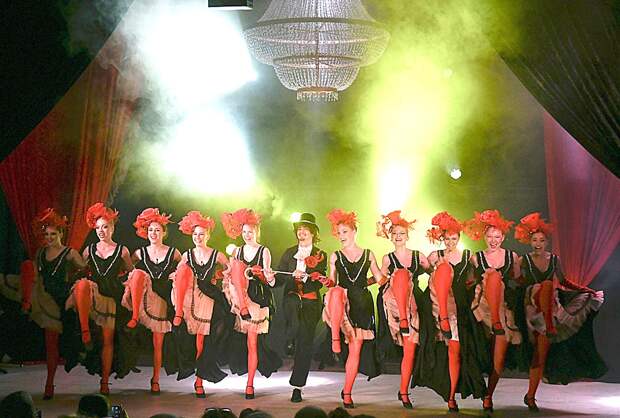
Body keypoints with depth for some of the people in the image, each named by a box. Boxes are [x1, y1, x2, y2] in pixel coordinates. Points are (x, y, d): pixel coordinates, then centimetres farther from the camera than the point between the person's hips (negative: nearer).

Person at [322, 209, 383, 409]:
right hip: (343, 302, -1)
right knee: (337, 292, -40)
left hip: (362, 302, 1)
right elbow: (331, 282, 10)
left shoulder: (368, 254, 10)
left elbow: (379, 277, 15)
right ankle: (335, 338, -40)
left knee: (356, 348, -2)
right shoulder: (335, 256, 11)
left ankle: (347, 393, 7)